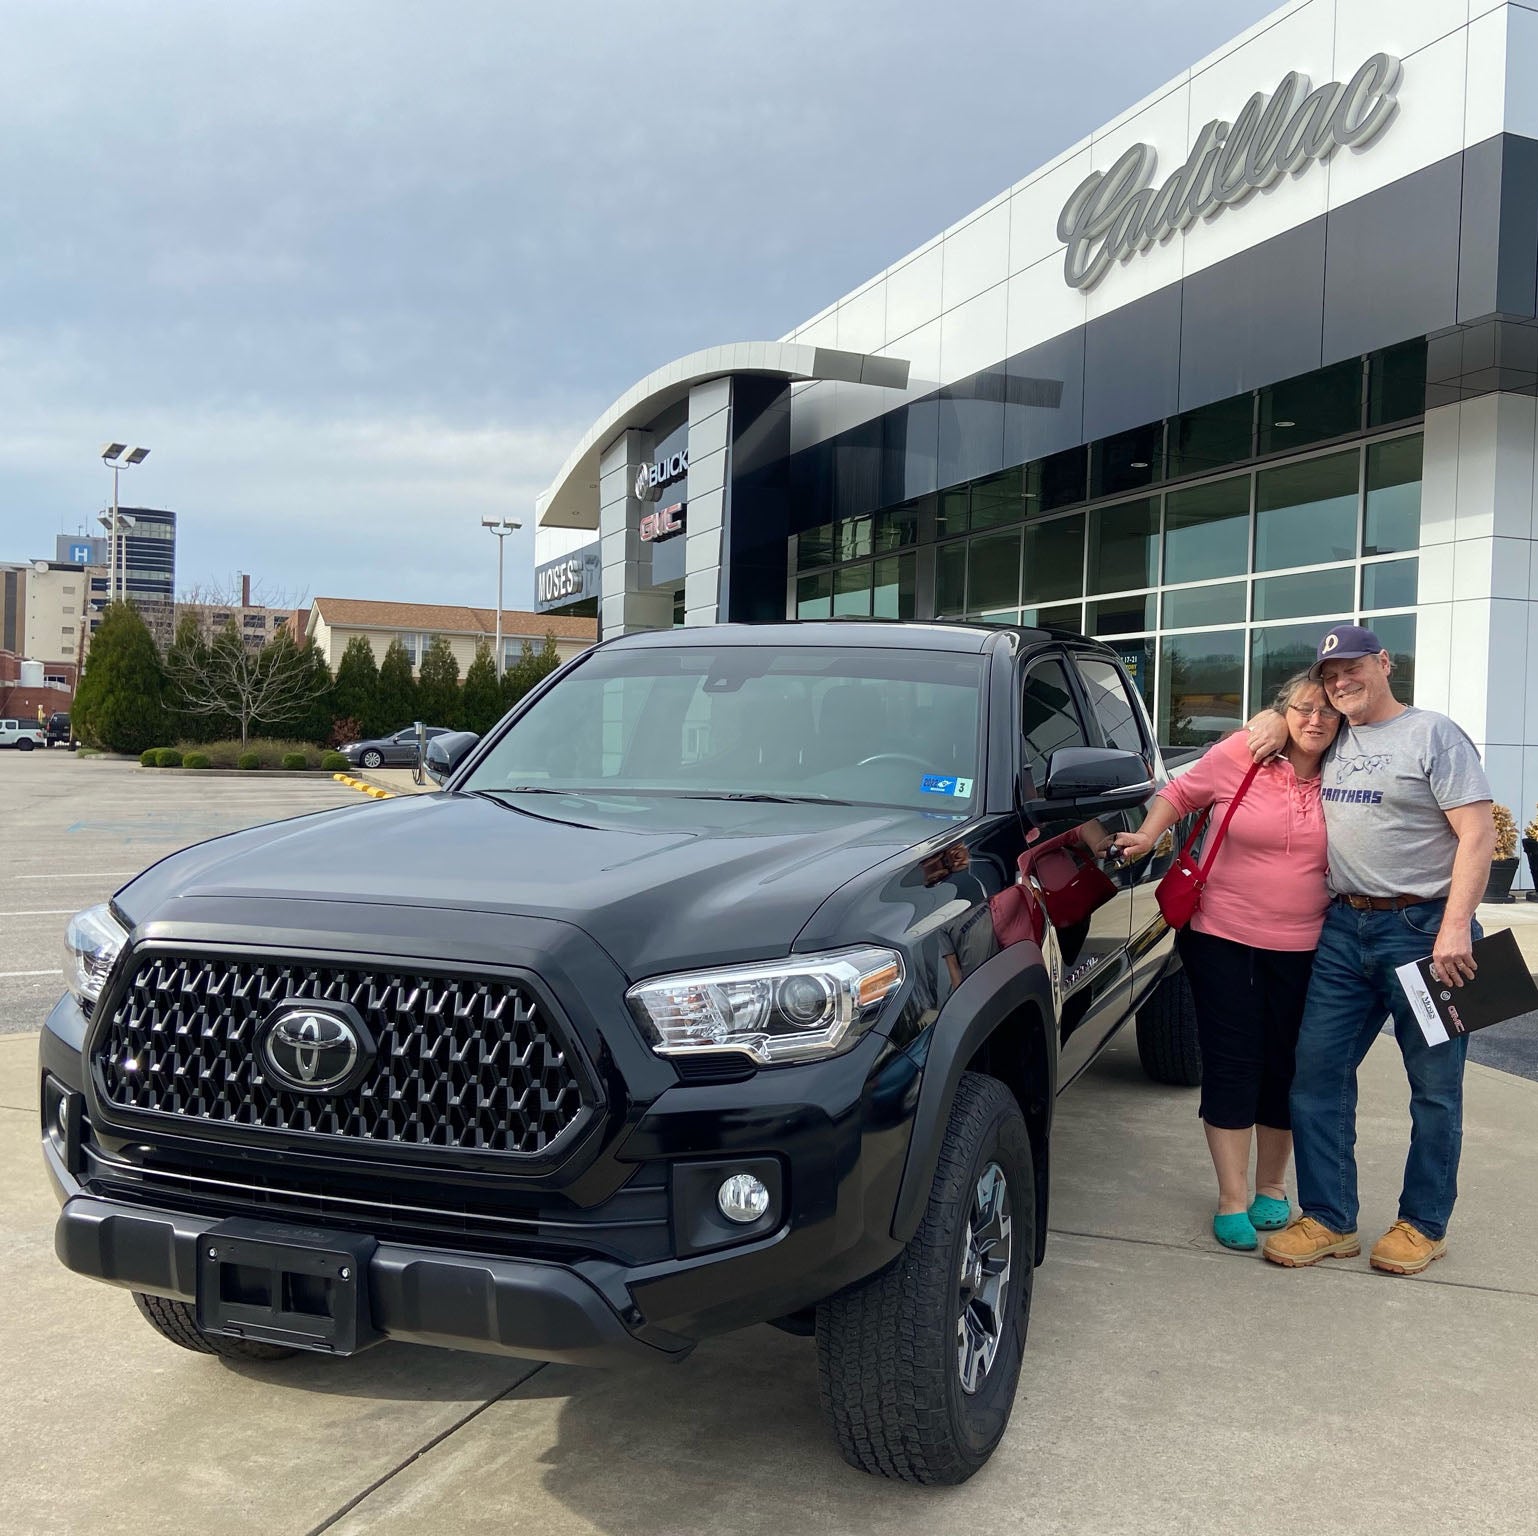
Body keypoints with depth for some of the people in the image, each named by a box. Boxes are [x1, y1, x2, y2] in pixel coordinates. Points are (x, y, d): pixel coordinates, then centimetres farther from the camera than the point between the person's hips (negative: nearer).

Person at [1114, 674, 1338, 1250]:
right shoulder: (1239, 757, -7)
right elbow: (1180, 792, 7)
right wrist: (1147, 836, -6)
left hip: (1301, 949, 2)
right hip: (1223, 939, -2)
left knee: (1284, 1069, 10)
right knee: (1232, 1067, 1)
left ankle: (1271, 1188, 29)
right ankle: (1232, 1201, 10)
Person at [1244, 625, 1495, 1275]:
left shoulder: (1432, 734, -4)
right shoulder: (1331, 740, 13)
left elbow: (1477, 833, -10)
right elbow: (1288, 717, 34)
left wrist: (1454, 929, -19)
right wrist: (1277, 721, 8)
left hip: (1423, 929, -6)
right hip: (1344, 928, 6)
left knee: (1434, 1087, 5)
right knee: (1316, 1073, 3)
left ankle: (1424, 1225, 18)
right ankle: (1329, 1220, 12)